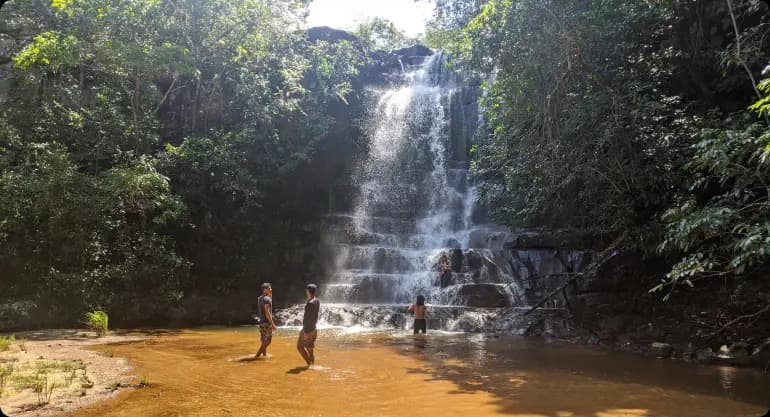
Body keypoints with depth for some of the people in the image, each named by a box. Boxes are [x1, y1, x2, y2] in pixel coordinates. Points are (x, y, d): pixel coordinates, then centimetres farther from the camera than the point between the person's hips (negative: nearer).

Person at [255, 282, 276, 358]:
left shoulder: (260, 298, 12)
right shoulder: (267, 299, -15)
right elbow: (267, 312, -21)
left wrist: (270, 296, 19)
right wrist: (272, 324, -20)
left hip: (262, 322, 9)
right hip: (266, 323, -9)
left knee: (265, 341, 17)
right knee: (267, 341, -4)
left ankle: (264, 355, 24)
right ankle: (257, 356, -6)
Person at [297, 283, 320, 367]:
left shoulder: (310, 303, -22)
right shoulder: (317, 301, 6)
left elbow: (308, 319, -23)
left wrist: (305, 332, -21)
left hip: (308, 330, -9)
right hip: (314, 329, 9)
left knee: (300, 346, 5)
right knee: (310, 349, 17)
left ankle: (309, 363, 1)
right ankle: (312, 365, 21)